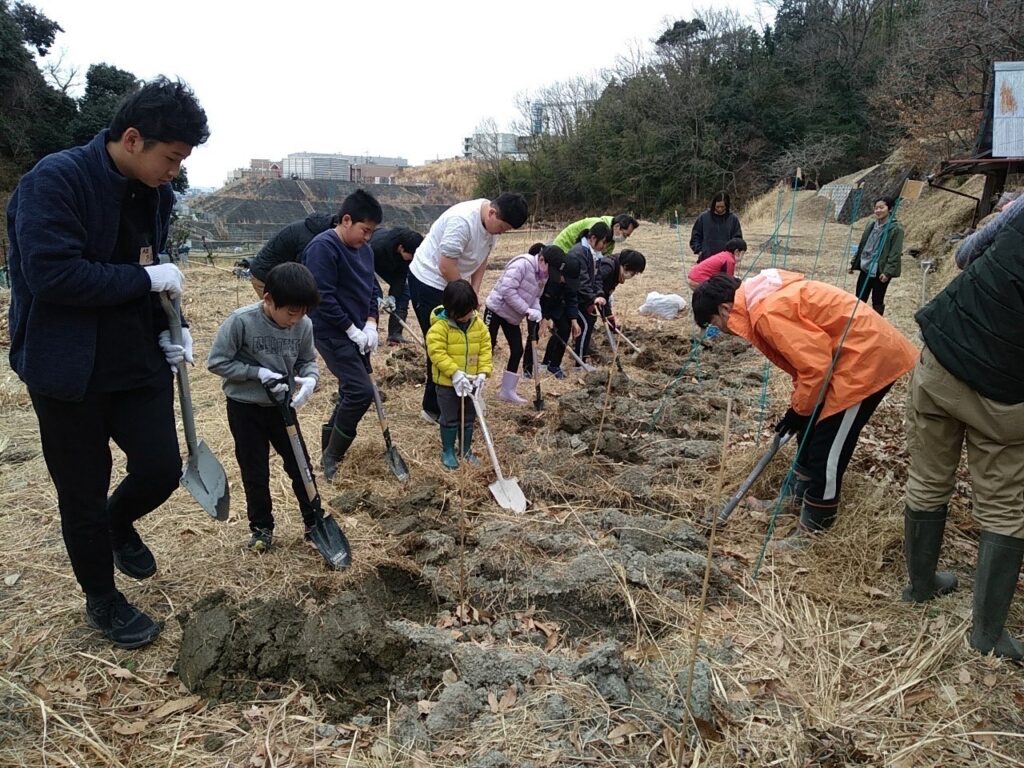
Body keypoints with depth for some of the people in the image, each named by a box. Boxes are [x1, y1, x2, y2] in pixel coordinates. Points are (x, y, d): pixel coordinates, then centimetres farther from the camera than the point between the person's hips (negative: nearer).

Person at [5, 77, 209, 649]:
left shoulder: (155, 194, 4)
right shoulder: (56, 179, -17)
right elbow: (51, 274, -27)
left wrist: (168, 328, 0)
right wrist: (148, 279, -21)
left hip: (139, 361, 6)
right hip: (68, 368, -5)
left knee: (162, 471, 3)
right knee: (83, 494, 8)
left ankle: (119, 522, 39)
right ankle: (102, 601, 31)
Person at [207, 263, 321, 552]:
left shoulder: (303, 325, -12)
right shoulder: (241, 321, -22)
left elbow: (307, 361, 2)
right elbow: (217, 362, -15)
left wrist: (310, 379, -21)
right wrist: (259, 373, -23)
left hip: (281, 406, 3)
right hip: (245, 408, -3)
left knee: (299, 465, 10)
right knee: (255, 472, 9)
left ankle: (314, 520, 27)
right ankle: (262, 527, 28)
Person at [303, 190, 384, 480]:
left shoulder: (364, 249, 9)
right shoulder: (323, 247, -17)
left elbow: (372, 287, 15)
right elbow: (324, 297, -22)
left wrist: (370, 325, 0)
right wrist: (352, 330, -17)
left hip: (357, 332, 9)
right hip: (331, 333, -9)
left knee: (353, 391, 14)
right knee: (361, 391, -14)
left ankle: (331, 441, 32)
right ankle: (332, 456, 3)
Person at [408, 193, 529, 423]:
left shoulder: (492, 221, -4)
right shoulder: (462, 220, -32)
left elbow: (482, 257, 8)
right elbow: (446, 267, -28)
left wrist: (474, 292, 0)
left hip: (451, 284, 9)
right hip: (428, 281, -9)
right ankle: (434, 409, 7)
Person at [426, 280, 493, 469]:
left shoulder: (479, 324, -4)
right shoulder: (440, 326, -19)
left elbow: (485, 349, 0)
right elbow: (436, 352, -23)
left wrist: (483, 372, -12)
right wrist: (455, 373, -27)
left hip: (471, 381, 5)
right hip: (447, 382, -5)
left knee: (469, 418, 16)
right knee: (450, 418, 8)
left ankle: (466, 449, 32)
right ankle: (448, 451, 24)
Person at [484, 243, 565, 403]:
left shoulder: (543, 275, 2)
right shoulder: (522, 264, -25)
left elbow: (535, 297, 9)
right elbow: (507, 290, -30)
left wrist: (537, 313, -12)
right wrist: (527, 310, -27)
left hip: (512, 316, 9)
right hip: (496, 309, -8)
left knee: (517, 351, 8)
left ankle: (507, 391, 19)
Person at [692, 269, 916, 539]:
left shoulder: (768, 312, -23)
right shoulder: (765, 299, 8)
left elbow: (815, 364, -23)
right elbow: (806, 353, 16)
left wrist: (799, 410, -8)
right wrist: (799, 405, 16)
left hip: (869, 357, -10)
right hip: (864, 350, 10)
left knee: (827, 450, -3)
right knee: (811, 432, 19)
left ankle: (812, 529, 11)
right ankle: (796, 499, 36)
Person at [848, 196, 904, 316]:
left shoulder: (896, 228, -11)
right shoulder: (871, 224, 8)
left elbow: (895, 253, -14)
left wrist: (888, 271, -19)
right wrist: (854, 263, 15)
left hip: (880, 271, -6)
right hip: (865, 268, 6)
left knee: (877, 301, 6)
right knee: (859, 299, 8)